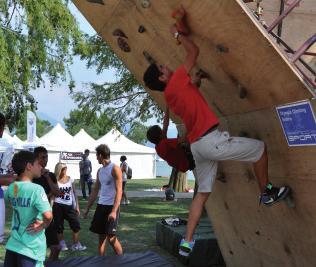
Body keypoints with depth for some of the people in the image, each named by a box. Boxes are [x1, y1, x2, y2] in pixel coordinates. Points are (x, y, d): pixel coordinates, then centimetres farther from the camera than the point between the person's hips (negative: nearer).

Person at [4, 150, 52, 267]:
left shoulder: (11, 188, 3)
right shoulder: (36, 189, -18)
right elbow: (48, 215, -28)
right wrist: (43, 225, -9)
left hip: (13, 245, 7)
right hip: (31, 248, -6)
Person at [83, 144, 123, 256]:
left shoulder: (115, 169, -10)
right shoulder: (99, 171, 13)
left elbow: (119, 191, -15)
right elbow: (95, 190, 19)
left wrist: (114, 211, -23)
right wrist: (87, 208, 17)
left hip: (111, 206, -7)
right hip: (101, 206, 7)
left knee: (111, 237, -5)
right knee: (101, 236, 8)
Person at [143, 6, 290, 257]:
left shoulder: (170, 95, 16)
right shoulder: (177, 82, -6)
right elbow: (194, 51, -3)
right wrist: (178, 33, 11)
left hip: (198, 146, 9)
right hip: (211, 140, -9)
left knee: (202, 193, 14)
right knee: (260, 147, 8)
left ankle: (187, 242, 13)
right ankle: (267, 192, 23)